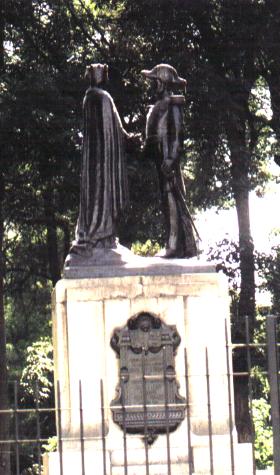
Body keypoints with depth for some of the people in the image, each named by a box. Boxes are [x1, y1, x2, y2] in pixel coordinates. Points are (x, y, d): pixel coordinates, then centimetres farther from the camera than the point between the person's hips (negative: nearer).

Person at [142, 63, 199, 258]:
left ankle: (177, 247, -12)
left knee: (173, 202, -10)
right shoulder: (159, 107, 18)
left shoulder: (173, 106, -8)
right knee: (168, 204, 8)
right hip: (160, 161, 9)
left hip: (168, 162, -9)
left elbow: (177, 135, -14)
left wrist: (171, 159, -21)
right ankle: (175, 247, 11)